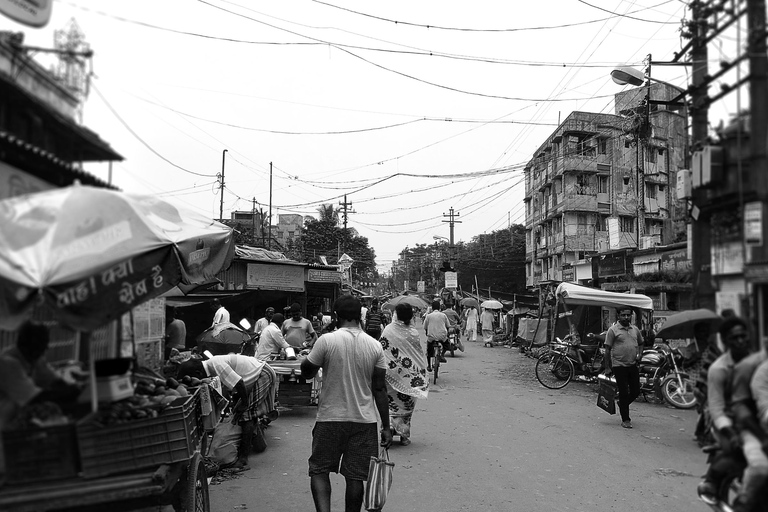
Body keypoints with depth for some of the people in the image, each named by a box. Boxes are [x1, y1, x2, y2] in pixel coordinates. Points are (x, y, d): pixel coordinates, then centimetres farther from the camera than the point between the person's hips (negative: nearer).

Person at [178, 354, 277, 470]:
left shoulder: (216, 365, -26)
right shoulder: (211, 364, 2)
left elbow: (239, 383, -28)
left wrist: (244, 405, -18)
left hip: (263, 375, -9)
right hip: (256, 372, 10)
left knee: (246, 414, -11)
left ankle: (243, 458, -10)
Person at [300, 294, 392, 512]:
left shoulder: (326, 341, -11)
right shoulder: (375, 346, -2)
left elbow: (307, 372, 0)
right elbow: (380, 389, 0)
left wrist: (306, 359, 21)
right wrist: (386, 426, 6)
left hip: (330, 418, -2)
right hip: (364, 420, 2)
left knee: (319, 470, 11)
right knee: (355, 476, 11)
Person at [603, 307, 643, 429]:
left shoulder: (635, 329, 9)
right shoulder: (613, 330, -7)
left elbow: (640, 343, 26)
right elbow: (607, 349, -6)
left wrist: (640, 354, 4)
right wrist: (607, 367, -7)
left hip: (633, 365, 5)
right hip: (619, 365, -5)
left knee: (636, 392, 9)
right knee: (624, 393, -1)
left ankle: (622, 405, 37)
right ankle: (625, 420, 10)